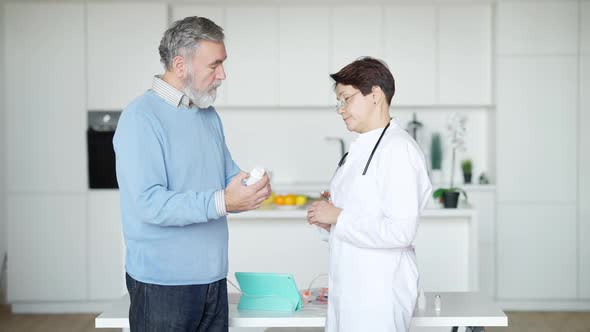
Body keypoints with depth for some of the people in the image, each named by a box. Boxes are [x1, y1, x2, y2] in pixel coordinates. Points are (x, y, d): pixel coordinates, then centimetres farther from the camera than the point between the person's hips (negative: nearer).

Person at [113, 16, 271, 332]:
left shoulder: (209, 115, 13)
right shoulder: (141, 117, -14)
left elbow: (228, 175, 19)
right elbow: (149, 203, -23)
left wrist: (251, 186, -5)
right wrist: (221, 203, -30)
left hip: (213, 279, 7)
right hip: (163, 283, -7)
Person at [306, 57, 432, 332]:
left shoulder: (399, 149, -15)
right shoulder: (360, 149, 14)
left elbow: (400, 231, -22)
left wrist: (338, 217, -15)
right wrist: (328, 222, 5)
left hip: (379, 293, -8)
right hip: (348, 287, 8)